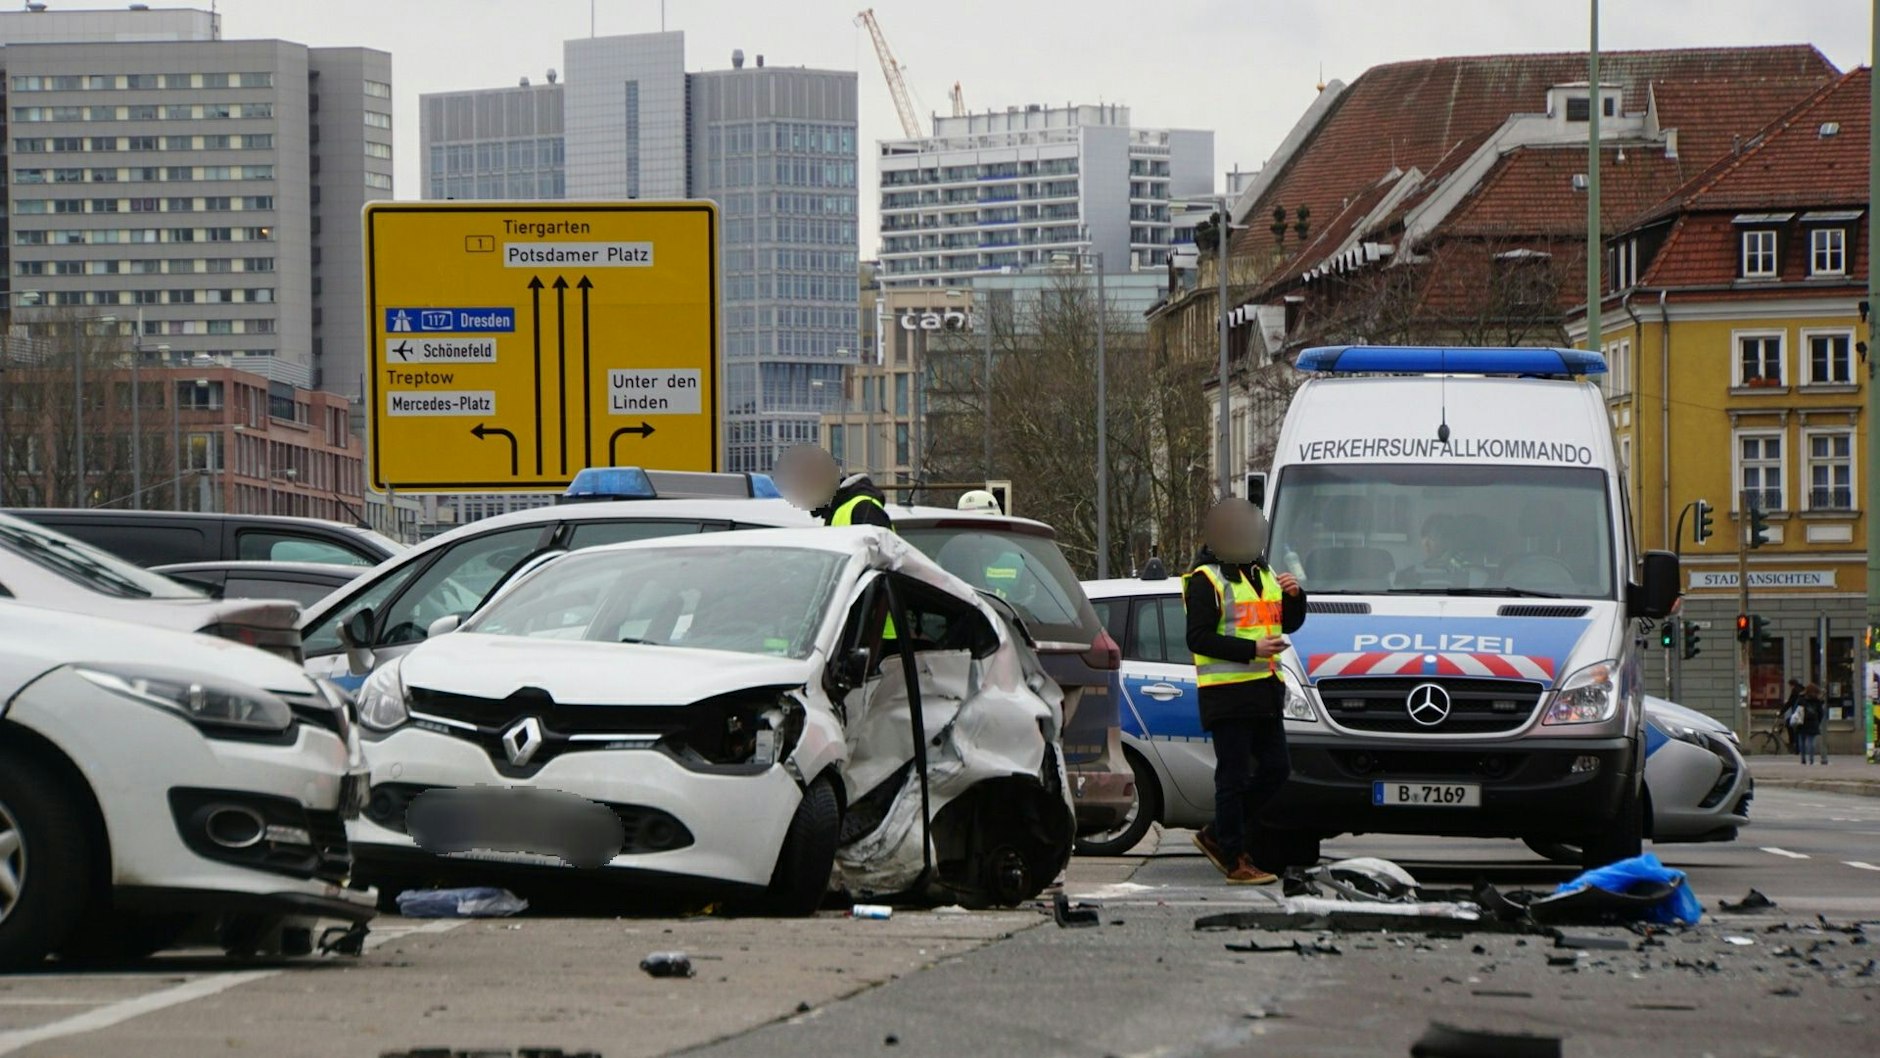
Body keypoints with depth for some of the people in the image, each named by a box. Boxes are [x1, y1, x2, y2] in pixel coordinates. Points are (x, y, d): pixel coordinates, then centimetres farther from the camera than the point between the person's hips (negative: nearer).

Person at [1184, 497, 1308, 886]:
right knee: (1234, 776, -6)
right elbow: (1198, 638, -15)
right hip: (1228, 692, -8)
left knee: (1275, 768, 9)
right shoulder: (1205, 581, -7)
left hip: (1265, 692, 8)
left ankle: (1217, 835, 21)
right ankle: (1236, 861, -3)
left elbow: (1289, 624, 24)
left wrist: (1294, 595, 2)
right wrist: (1252, 649, -21)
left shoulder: (1263, 575, 19)